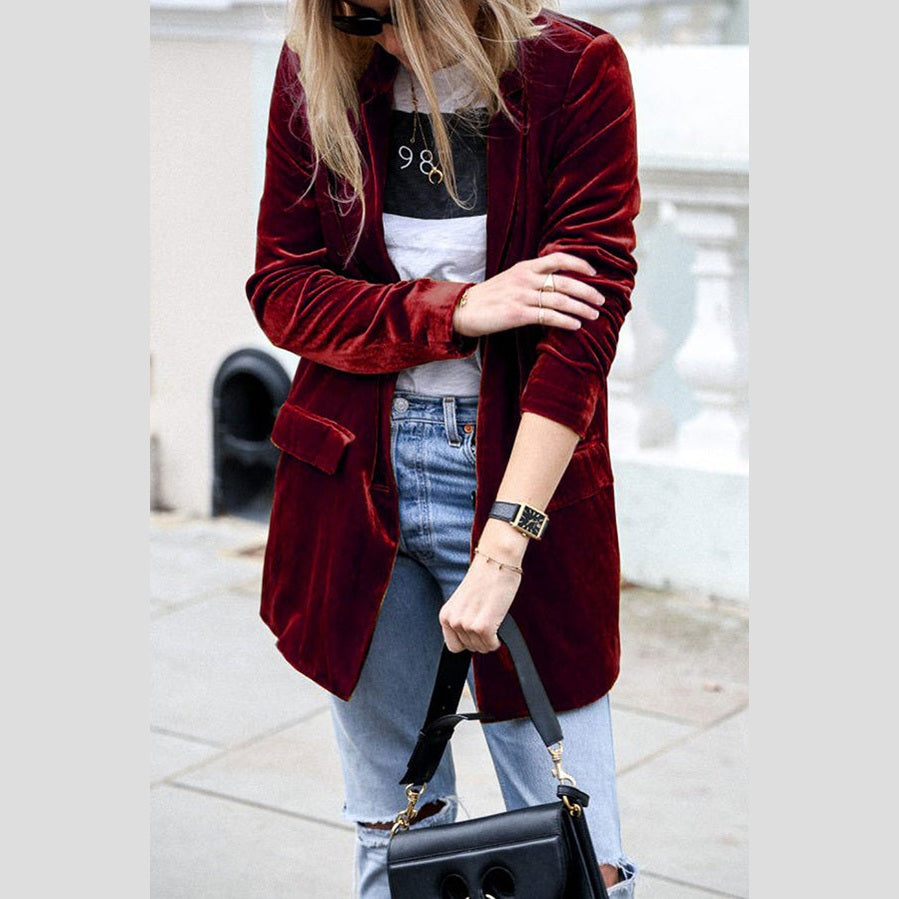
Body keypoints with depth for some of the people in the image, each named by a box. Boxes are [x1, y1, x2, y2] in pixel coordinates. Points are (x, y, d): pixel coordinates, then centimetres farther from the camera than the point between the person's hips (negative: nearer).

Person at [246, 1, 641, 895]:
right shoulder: (315, 74, 0)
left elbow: (588, 316, -16)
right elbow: (279, 289, 0)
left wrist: (501, 547, -23)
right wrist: (458, 311, -17)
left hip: (524, 474, -2)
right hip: (357, 477, 3)